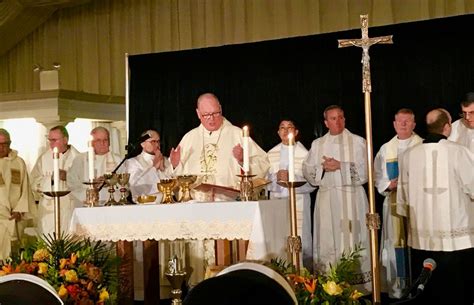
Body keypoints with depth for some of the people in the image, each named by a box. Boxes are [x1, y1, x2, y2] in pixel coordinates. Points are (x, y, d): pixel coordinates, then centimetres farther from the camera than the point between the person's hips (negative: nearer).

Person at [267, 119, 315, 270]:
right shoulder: (271, 154, 14)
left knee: (301, 242, -5)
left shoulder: (304, 153, 3)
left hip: (299, 201, -3)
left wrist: (291, 177, -16)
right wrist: (276, 177, -10)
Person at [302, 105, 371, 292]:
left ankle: (357, 283, -1)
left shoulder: (358, 142, 5)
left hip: (352, 198, -2)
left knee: (352, 239, -5)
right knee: (328, 240, 0)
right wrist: (323, 167, -9)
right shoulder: (317, 144, 14)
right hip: (327, 198, 3)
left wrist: (340, 166, -12)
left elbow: (364, 169, -4)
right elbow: (307, 171, 9)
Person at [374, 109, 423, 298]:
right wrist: (388, 185, -5)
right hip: (394, 201, 3)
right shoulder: (386, 149, 13)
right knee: (396, 240, 2)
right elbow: (377, 175, 14)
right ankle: (397, 285, 8)